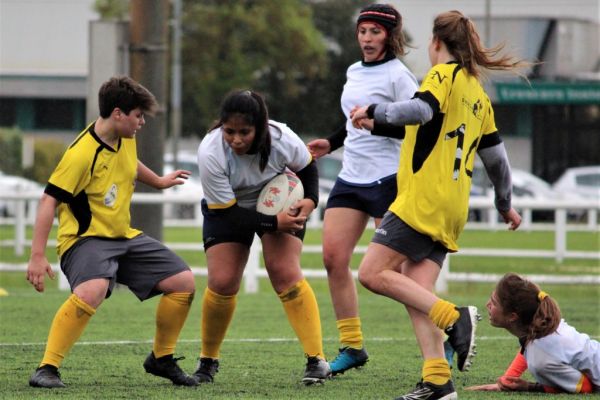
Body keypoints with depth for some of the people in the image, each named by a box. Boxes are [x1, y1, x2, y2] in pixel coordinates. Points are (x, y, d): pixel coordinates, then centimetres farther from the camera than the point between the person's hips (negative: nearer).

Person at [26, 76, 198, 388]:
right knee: (93, 290, -39)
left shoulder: (125, 139, 4)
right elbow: (50, 200, -22)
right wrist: (37, 256, -27)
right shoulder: (82, 153, -22)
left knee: (183, 282, 3)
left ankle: (161, 359, 21)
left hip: (124, 236, 9)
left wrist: (158, 182, 48)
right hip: (86, 238, -9)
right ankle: (47, 369, -32)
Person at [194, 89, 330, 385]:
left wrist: (310, 201, -20)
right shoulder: (210, 154, -33)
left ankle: (317, 359, -16)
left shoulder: (282, 139, -29)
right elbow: (228, 213, -26)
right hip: (226, 210, 0)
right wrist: (274, 223, -33)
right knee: (221, 283, -12)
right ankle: (208, 361, 11)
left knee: (285, 274, -17)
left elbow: (307, 167, -4)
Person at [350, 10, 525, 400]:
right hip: (453, 209, 8)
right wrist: (505, 204, 40)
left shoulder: (445, 74, -3)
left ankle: (454, 317, -20)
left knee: (374, 273, -11)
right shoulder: (478, 93, 21)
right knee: (416, 293, 3)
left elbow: (420, 109, -24)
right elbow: (496, 156, 28)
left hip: (423, 199, -8)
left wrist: (374, 111, -11)